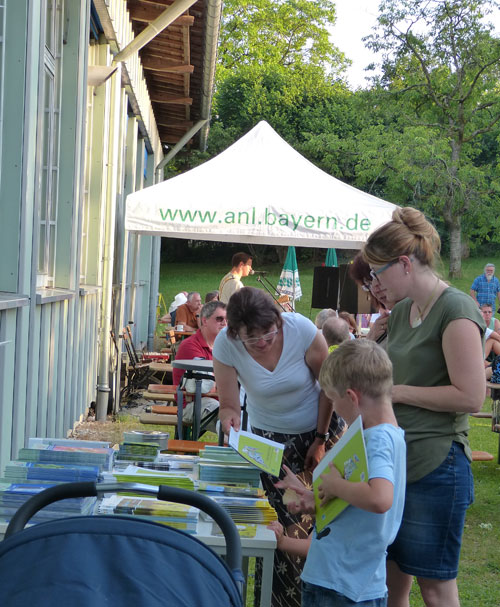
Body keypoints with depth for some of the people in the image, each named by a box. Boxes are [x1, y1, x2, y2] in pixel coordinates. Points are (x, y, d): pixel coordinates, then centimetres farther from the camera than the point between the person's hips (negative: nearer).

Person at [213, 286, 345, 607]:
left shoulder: (302, 330, -26)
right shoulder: (226, 346, -22)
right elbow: (229, 405, -16)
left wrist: (320, 440, -10)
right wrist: (230, 418, -40)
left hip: (323, 427, 0)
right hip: (271, 437, 1)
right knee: (285, 523, -7)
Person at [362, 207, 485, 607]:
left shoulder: (456, 311, -14)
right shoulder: (402, 311, 12)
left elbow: (471, 396, -20)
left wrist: (396, 392, -14)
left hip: (435, 468, -8)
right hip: (393, 462, 8)